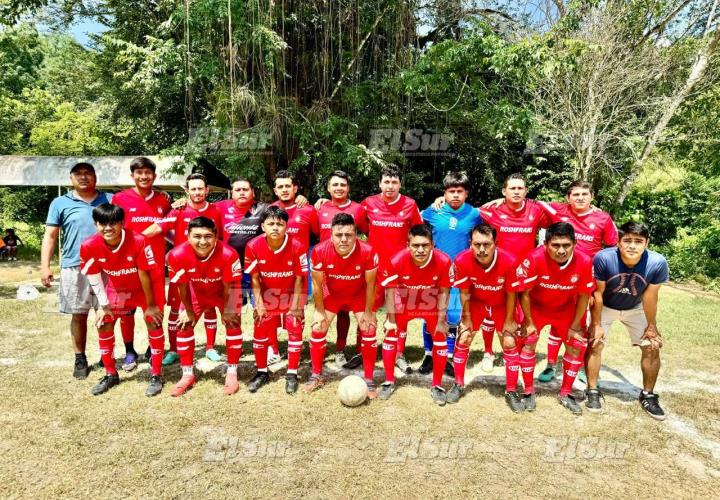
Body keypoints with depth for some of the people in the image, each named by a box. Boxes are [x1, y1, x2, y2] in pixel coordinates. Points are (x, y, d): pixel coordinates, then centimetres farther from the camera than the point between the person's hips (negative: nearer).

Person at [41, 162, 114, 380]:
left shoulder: (109, 199, 9)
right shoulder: (60, 203, 6)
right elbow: (50, 236, 4)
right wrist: (45, 266, -4)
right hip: (74, 267, 0)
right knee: (78, 315, 5)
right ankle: (80, 359, 17)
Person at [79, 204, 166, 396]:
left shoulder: (138, 241, -35)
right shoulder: (89, 246, -24)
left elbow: (144, 275, -25)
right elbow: (93, 276, -9)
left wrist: (150, 305, -16)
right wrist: (103, 305, -4)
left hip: (147, 287, -3)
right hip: (117, 288, 4)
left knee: (153, 321, -12)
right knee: (103, 324, 2)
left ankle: (156, 375, 3)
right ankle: (111, 374, 21)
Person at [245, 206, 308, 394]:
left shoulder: (297, 247, -26)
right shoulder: (253, 246, -22)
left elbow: (299, 278, -16)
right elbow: (254, 278, -12)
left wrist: (295, 305, -14)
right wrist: (259, 304, -12)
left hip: (292, 293, -1)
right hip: (267, 294, 2)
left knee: (295, 329, -5)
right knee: (260, 331, 3)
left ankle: (292, 375, 11)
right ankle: (262, 373, 23)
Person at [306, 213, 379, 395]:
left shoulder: (368, 252, -35)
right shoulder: (320, 251, -33)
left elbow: (370, 285, -19)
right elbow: (317, 284, -16)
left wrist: (368, 312, -10)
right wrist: (320, 311, -8)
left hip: (359, 295, -1)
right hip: (332, 294, 1)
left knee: (369, 330, -8)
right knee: (318, 329, -2)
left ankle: (369, 380, 9)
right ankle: (316, 376, 18)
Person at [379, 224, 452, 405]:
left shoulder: (443, 261, -32)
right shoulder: (396, 261, -34)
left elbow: (444, 292, -16)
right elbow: (390, 291, -18)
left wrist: (441, 321, -12)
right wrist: (391, 320, -13)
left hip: (432, 304, 0)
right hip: (404, 302, 0)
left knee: (440, 340, -1)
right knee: (390, 335, -1)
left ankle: (436, 386, 19)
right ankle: (389, 382, 18)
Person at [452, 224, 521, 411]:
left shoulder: (508, 261, -35)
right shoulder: (462, 260, -32)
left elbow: (511, 294, -17)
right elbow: (464, 293, -15)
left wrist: (509, 321, -8)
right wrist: (467, 318, -5)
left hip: (501, 305, -1)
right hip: (476, 303, 1)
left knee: (510, 344, -4)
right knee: (463, 340, 0)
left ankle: (511, 391, 14)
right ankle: (459, 385, 21)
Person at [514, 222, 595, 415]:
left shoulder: (584, 262, -28)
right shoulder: (534, 259, -36)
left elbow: (583, 296, -11)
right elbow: (524, 293, -20)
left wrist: (575, 326, -4)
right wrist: (529, 323, -12)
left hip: (565, 308, 2)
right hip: (536, 306, -2)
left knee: (577, 345, 0)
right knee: (528, 341, -11)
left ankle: (565, 393, 19)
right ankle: (529, 392, 8)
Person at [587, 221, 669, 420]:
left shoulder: (657, 263, -32)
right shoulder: (603, 258, -36)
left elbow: (650, 297, -16)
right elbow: (597, 293, -21)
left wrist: (651, 326, -4)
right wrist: (596, 324, -14)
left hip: (636, 308, 2)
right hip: (605, 307, -2)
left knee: (652, 348, 2)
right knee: (595, 344, -8)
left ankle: (648, 395, 21)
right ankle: (592, 391, 10)